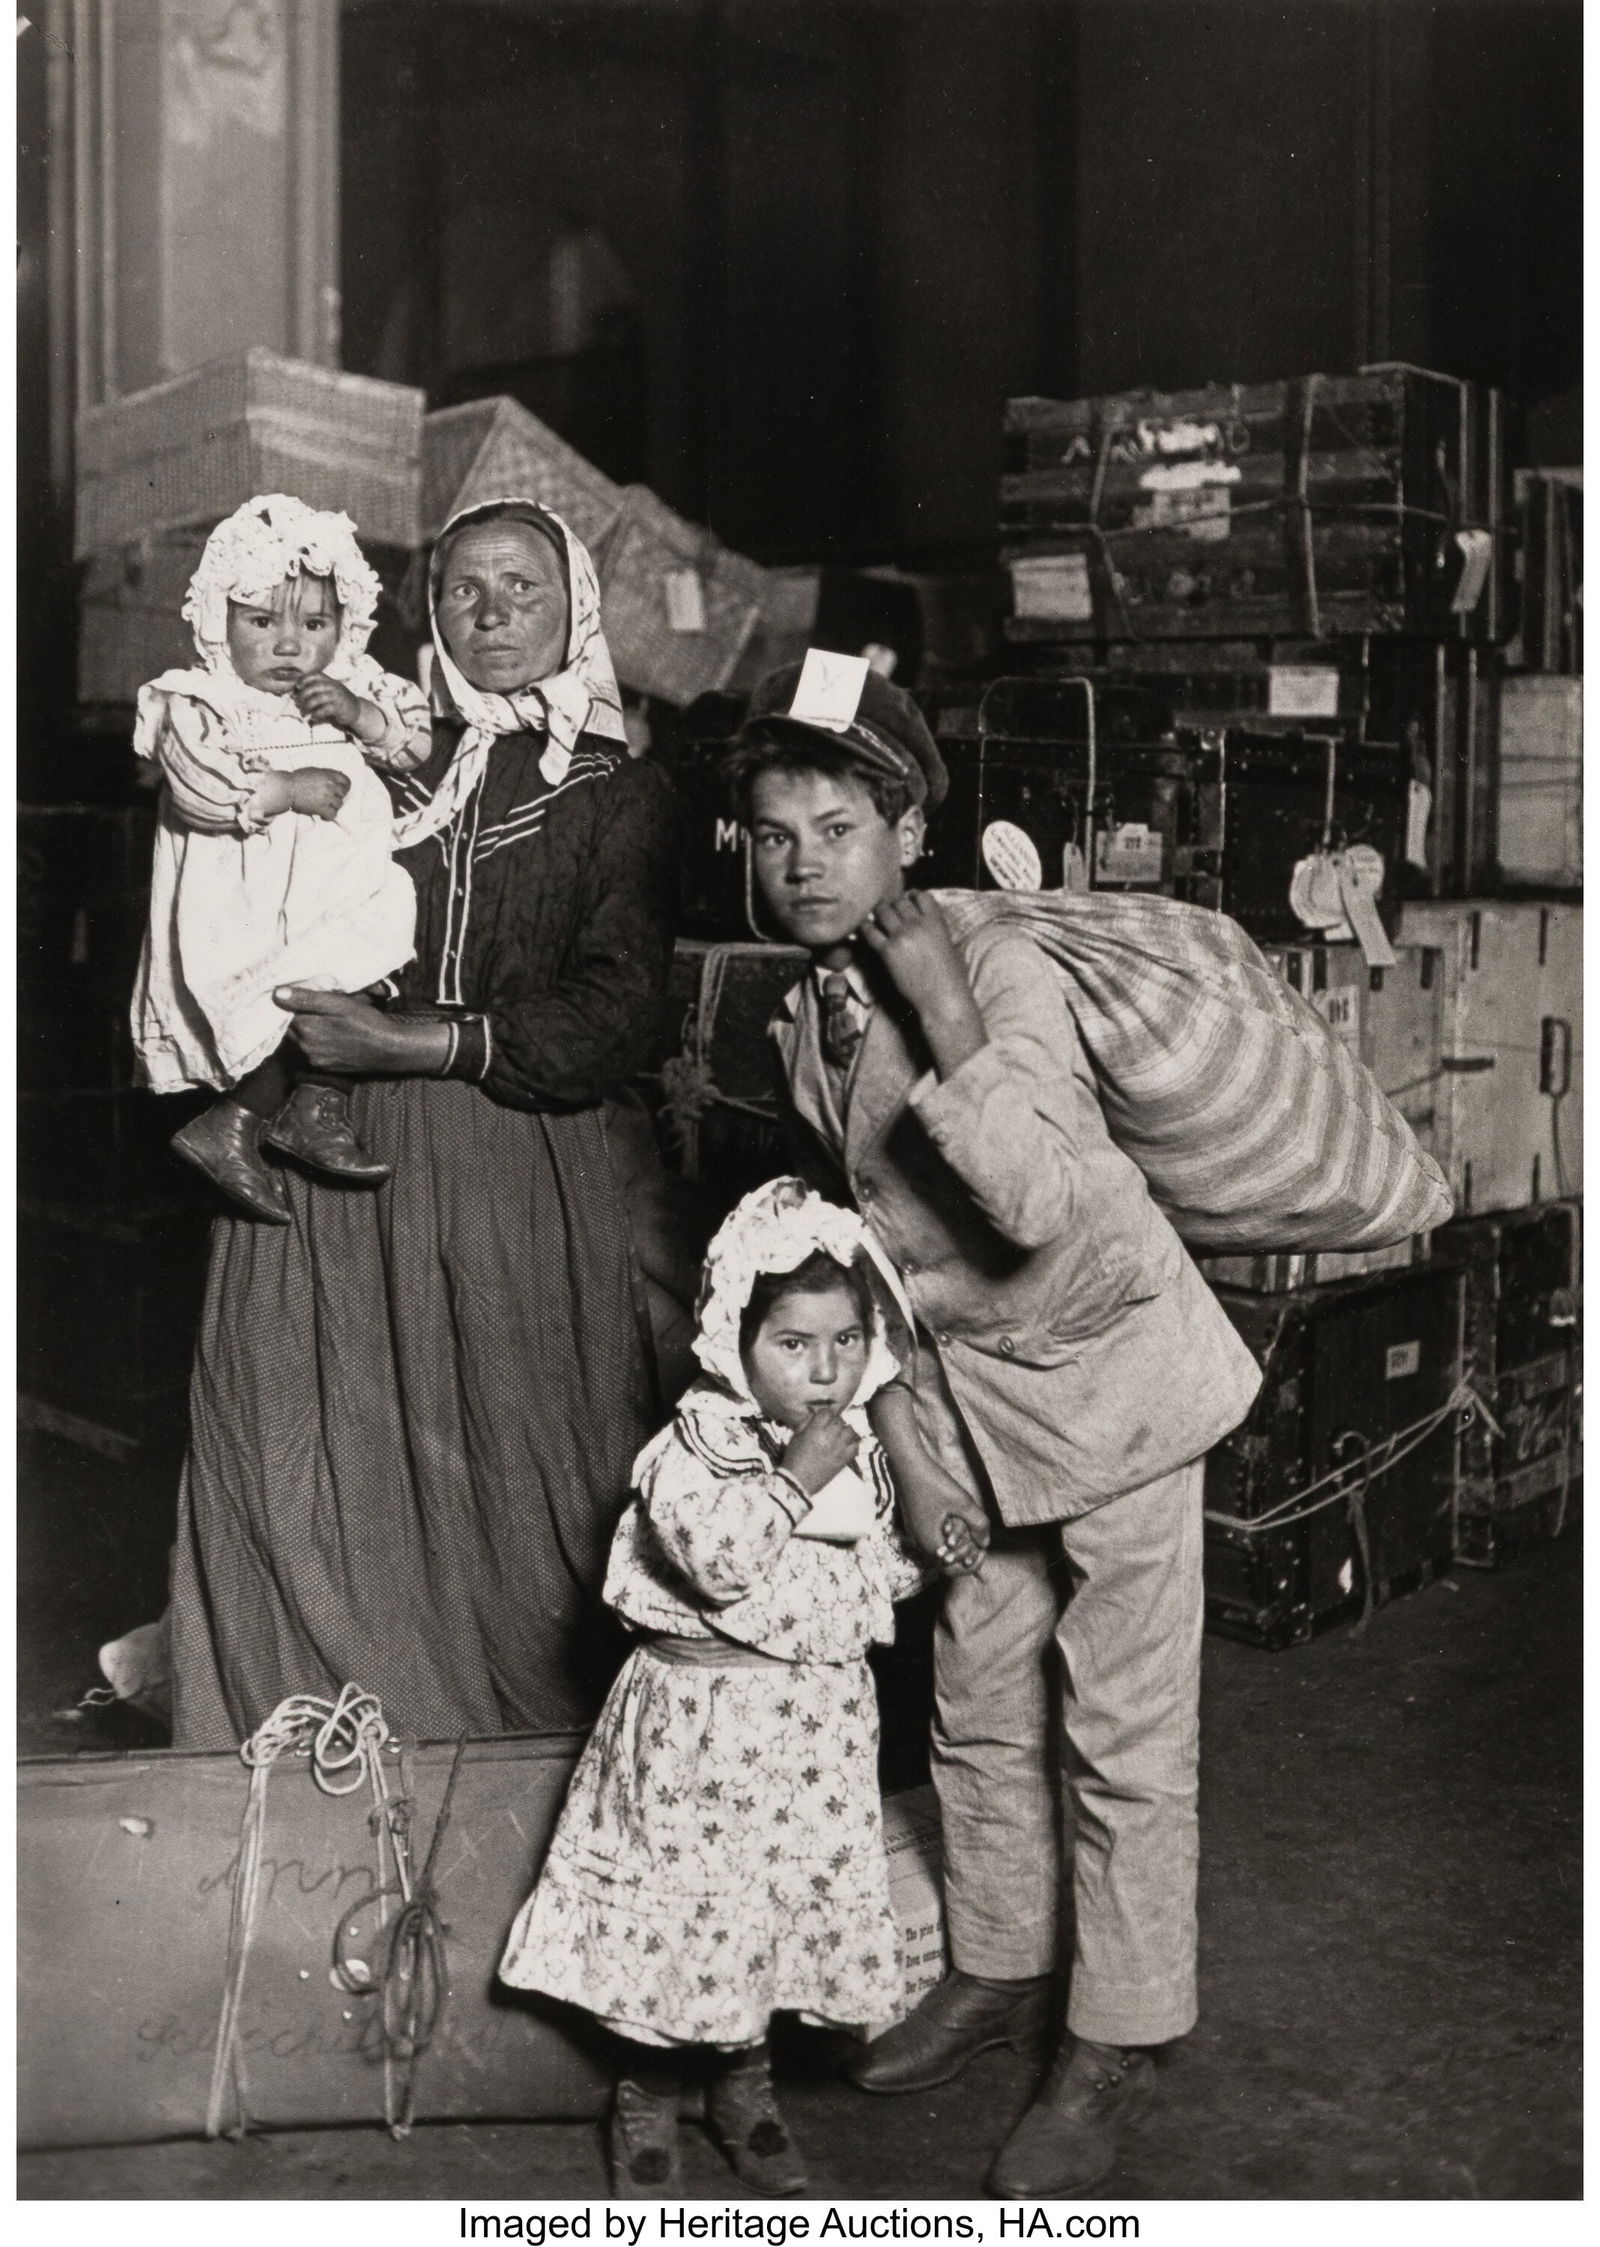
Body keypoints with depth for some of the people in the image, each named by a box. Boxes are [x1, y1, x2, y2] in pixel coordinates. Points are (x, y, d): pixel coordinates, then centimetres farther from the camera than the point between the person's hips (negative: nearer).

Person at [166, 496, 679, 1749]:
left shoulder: (620, 796, 6)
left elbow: (614, 1020, -6)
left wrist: (416, 1043, -13)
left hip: (522, 1183, -2)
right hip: (333, 1170, 2)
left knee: (513, 1488, -2)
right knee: (312, 1477, -2)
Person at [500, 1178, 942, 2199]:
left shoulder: (863, 1450, 5)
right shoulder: (698, 1443, -16)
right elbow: (714, 1555, -32)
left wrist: (929, 1552, 2)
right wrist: (797, 1478, -29)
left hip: (819, 1724, 6)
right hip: (700, 1715, -5)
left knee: (794, 1899, 14)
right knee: (679, 1903, 4)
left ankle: (744, 2083, 37)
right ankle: (648, 2101, 26)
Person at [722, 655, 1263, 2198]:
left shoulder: (1001, 971, -21)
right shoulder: (804, 1015, 0)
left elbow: (1036, 1203, -35)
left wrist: (938, 1008, -35)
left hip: (1103, 1362, -6)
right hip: (957, 1377, 7)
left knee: (1121, 1729, 1)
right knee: (976, 1704, 16)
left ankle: (1116, 2045, 15)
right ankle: (997, 1971, 36)